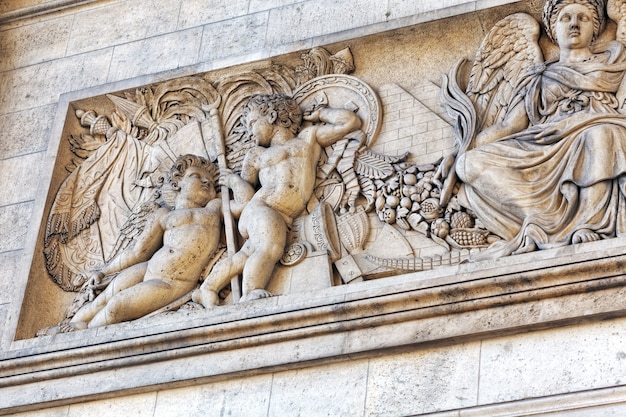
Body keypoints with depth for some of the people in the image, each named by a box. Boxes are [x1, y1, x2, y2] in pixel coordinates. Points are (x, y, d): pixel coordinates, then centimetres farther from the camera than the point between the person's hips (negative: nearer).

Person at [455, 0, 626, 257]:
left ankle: (591, 224, -46)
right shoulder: (539, 80, 30)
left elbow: (595, 81, 4)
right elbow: (507, 128, 22)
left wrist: (552, 73, 21)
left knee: (598, 135, -42)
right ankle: (544, 218, -37)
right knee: (470, 163, -21)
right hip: (546, 153, 3)